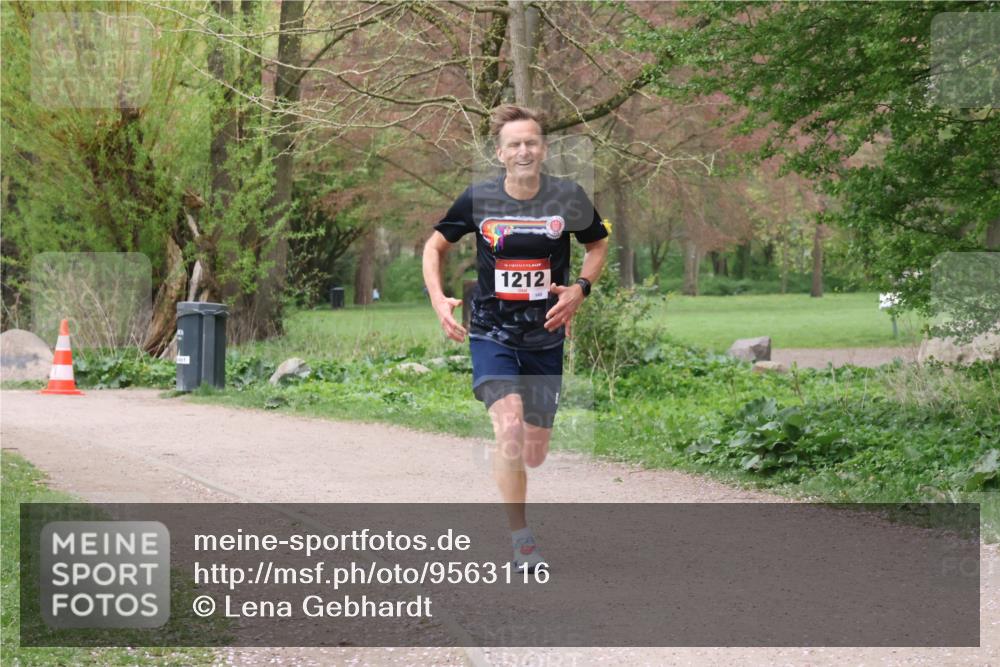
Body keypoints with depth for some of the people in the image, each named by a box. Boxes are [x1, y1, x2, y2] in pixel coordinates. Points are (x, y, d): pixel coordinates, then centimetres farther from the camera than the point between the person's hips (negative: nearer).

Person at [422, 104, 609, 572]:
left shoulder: (568, 197, -5)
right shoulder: (478, 199, -6)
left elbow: (598, 245, 13)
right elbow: (435, 245, 10)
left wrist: (579, 289, -4)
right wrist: (438, 299, -5)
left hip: (545, 338, 2)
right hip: (491, 334, -2)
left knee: (534, 455, 7)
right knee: (509, 427, -24)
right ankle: (521, 541, -16)